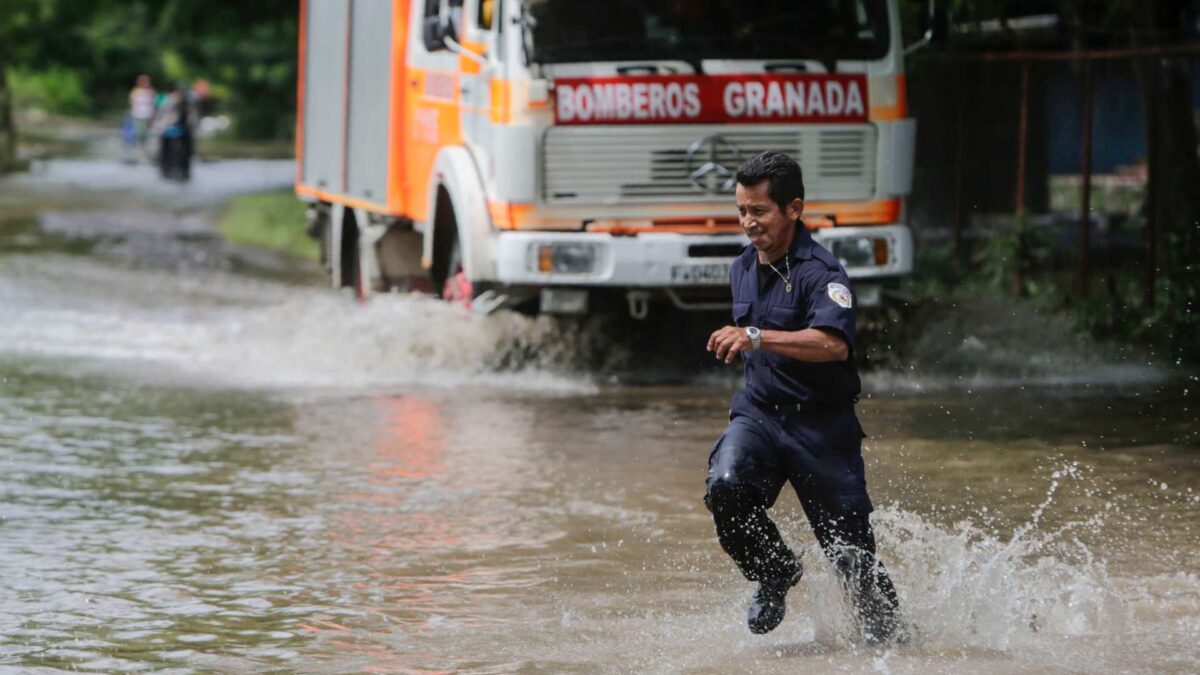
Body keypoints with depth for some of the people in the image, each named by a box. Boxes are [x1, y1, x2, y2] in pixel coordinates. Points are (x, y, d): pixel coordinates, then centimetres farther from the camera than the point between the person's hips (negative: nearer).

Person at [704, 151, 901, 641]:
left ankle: (890, 636, 23)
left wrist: (756, 337, -43)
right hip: (759, 413, 5)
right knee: (725, 487, -26)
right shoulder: (742, 269, 10)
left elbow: (833, 344, -36)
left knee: (852, 554, -1)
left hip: (821, 424, -5)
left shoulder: (820, 272, -16)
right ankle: (775, 574, -2)